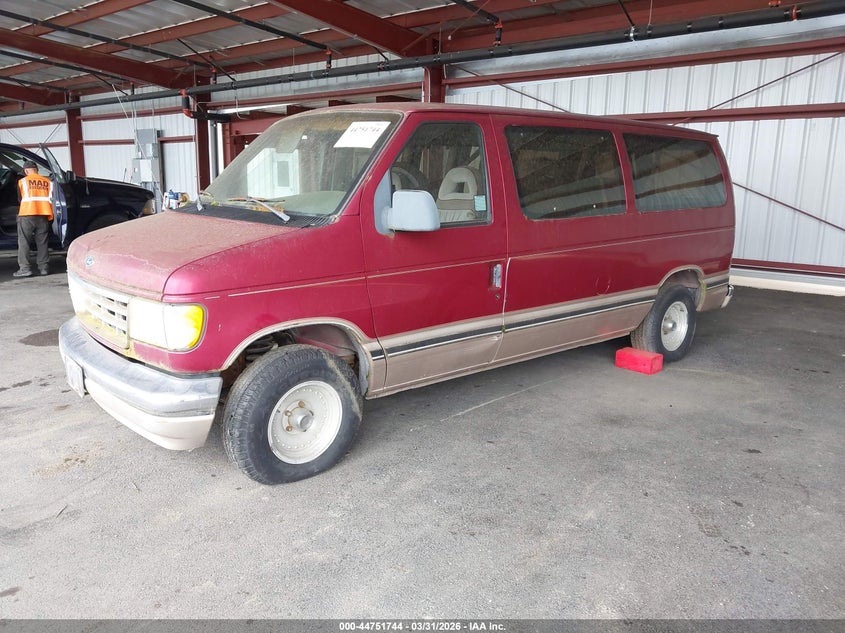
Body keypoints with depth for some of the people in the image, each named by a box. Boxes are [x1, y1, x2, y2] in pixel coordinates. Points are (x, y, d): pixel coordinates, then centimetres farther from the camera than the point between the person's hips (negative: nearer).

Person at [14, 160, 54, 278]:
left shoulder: (22, 181, 5)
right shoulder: (48, 181, 10)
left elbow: (20, 198, 14)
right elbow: (52, 199, 11)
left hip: (27, 215, -2)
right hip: (43, 215, 2)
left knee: (24, 242, 2)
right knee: (42, 243, 9)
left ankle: (25, 268, -5)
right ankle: (44, 267, 7)